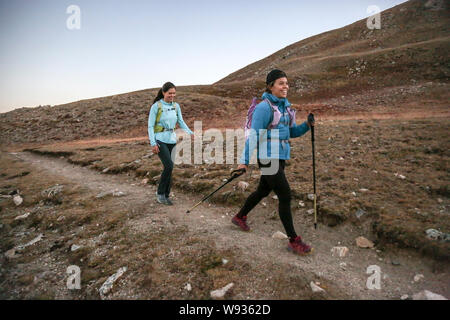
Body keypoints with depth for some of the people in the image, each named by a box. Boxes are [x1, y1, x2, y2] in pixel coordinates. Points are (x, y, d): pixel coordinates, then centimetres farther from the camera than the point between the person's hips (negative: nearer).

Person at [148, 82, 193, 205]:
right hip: (160, 140, -5)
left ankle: (166, 196, 19)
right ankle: (160, 193, 0)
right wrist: (153, 143, -13)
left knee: (169, 168, 7)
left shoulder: (176, 106, 7)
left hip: (172, 140, 5)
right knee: (169, 166, -18)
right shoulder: (156, 106, -7)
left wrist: (190, 133, -5)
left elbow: (181, 122, 12)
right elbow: (150, 126, -6)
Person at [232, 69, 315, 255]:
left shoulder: (285, 106, 13)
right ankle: (293, 241, 6)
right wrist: (245, 161, -17)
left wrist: (307, 125, -1)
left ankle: (240, 217, 42)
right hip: (268, 158, -9)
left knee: (263, 191, 20)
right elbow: (254, 135, -16)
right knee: (285, 196, -6)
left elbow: (292, 132, 17)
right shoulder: (264, 107, -13)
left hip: (280, 157, 9)